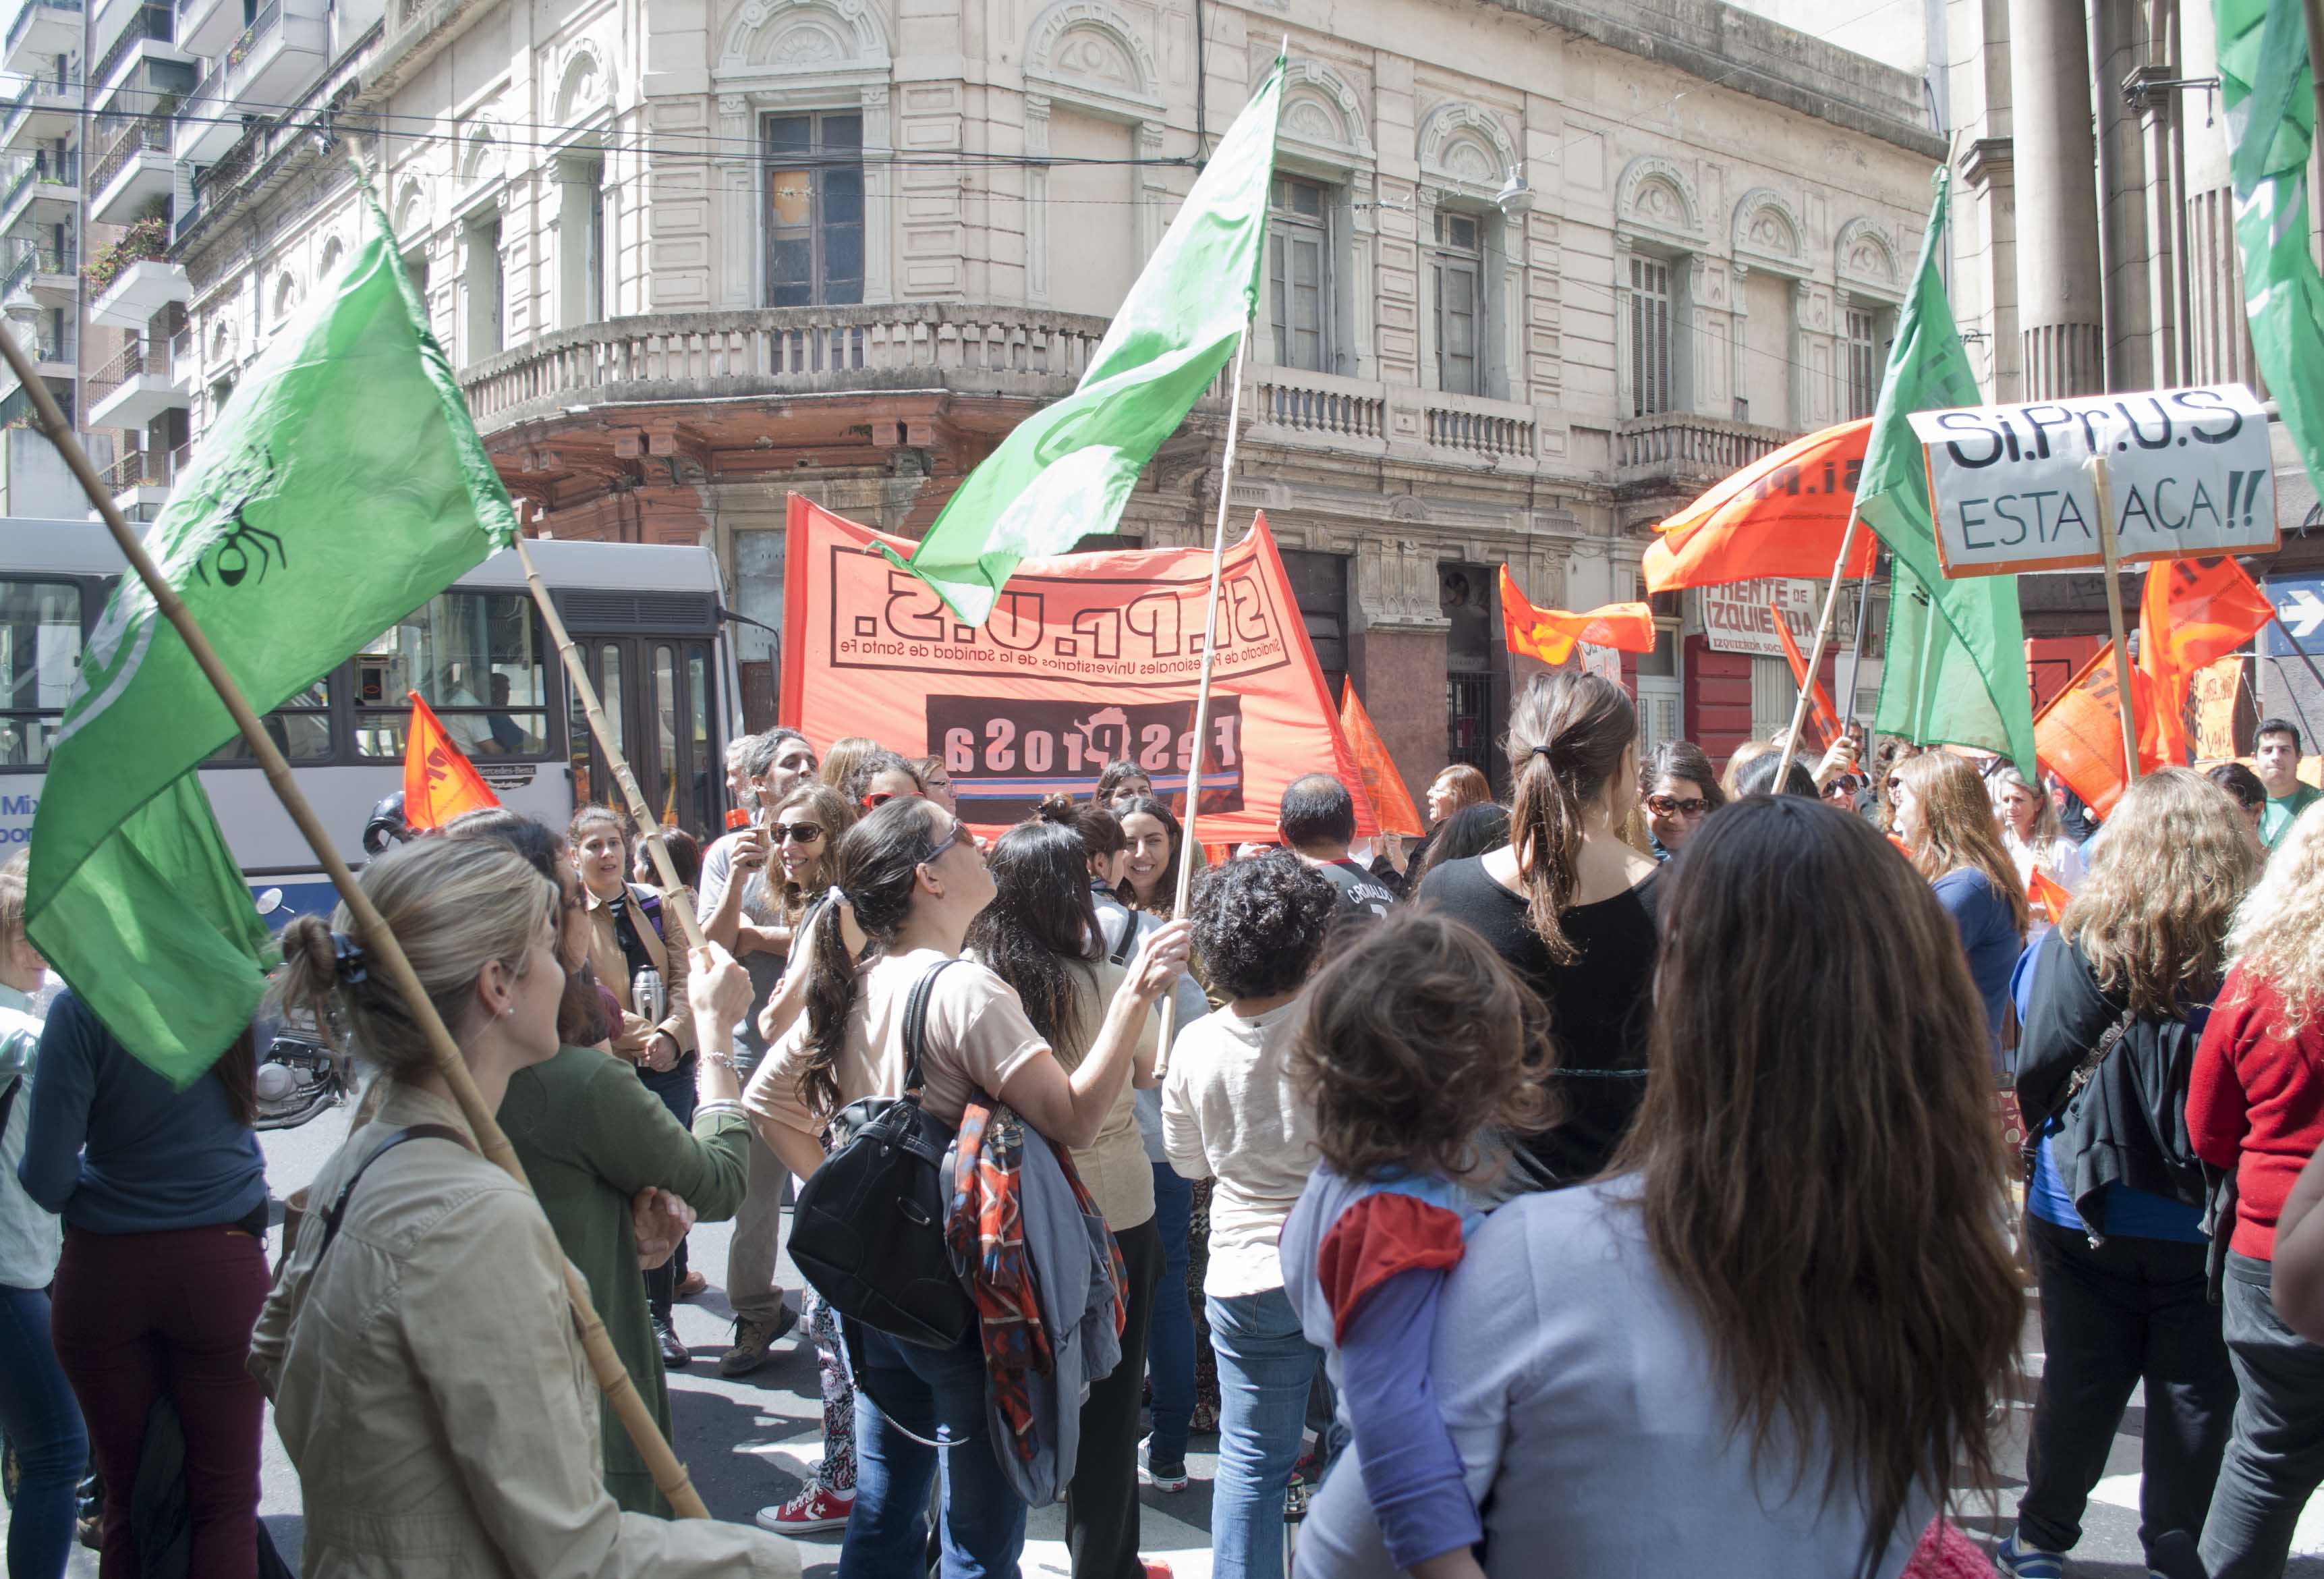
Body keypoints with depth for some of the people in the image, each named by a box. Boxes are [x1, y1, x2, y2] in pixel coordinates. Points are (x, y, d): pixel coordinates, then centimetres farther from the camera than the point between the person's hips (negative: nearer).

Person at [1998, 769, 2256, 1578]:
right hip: (2205, 1220, -1)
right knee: (2194, 1398, 13)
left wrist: (2048, 1137, 13)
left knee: (2079, 1386, 15)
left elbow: (2034, 1072, -6)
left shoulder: (2076, 943, -12)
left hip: (2082, 1208, 1)